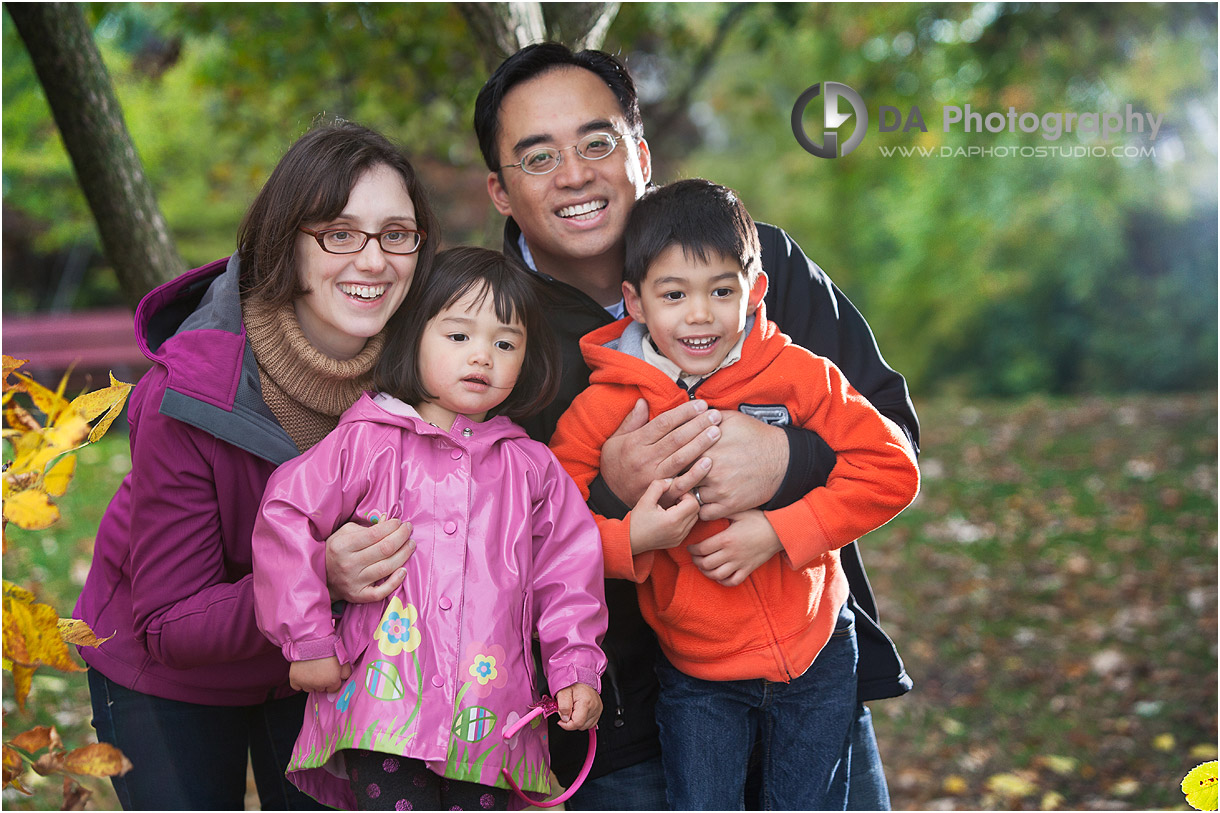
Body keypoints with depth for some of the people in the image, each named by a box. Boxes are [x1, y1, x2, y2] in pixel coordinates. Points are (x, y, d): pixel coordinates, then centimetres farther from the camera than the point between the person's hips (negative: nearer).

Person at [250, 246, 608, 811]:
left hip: (488, 716, 3)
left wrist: (576, 670, 6)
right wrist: (307, 642, -3)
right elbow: (286, 516, -2)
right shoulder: (369, 442, 1)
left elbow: (568, 568, 15)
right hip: (383, 700, -3)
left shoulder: (532, 468, 11)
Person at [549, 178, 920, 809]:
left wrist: (778, 531, -20)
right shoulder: (603, 409, -12)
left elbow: (890, 468, -12)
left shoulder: (795, 374, -11)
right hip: (696, 674, -1)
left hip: (816, 655, 1)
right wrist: (628, 539, -27)